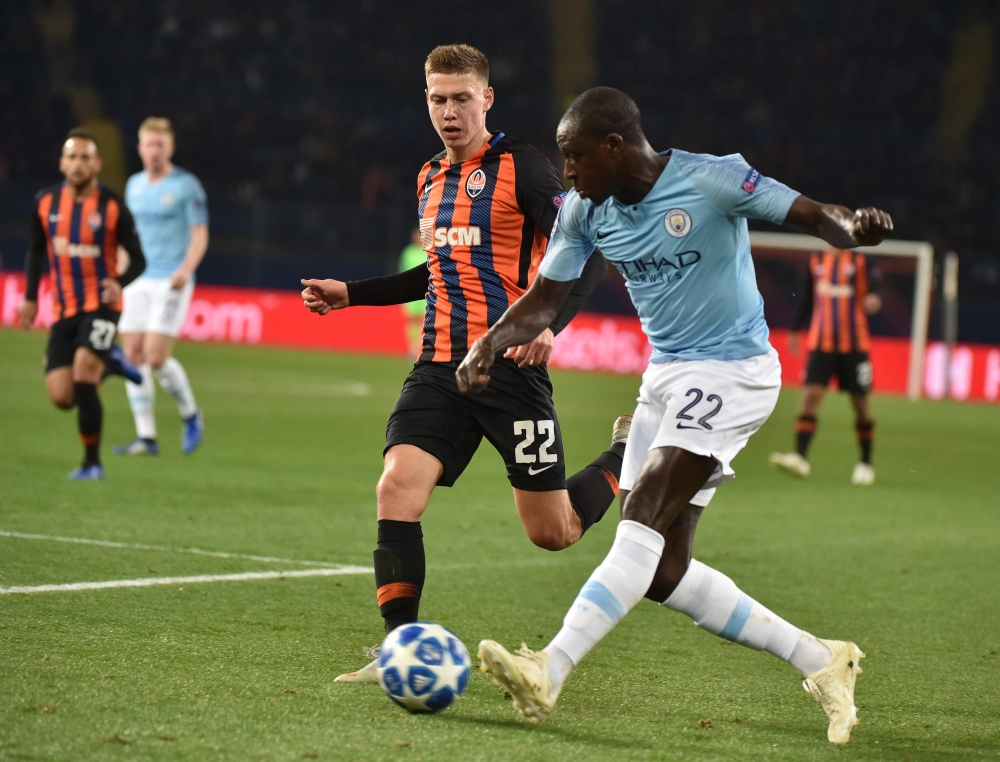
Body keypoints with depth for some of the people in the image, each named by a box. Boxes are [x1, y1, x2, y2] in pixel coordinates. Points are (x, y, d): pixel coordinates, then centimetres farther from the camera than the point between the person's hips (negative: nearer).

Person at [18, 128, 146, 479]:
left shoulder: (113, 208, -9)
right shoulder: (45, 202, 1)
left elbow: (138, 259, -4)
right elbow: (37, 251, 16)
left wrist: (119, 283, -24)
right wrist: (30, 298, 12)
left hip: (101, 305, -4)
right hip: (63, 310, 4)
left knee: (83, 376, -22)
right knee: (61, 397, -4)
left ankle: (92, 462, -6)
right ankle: (106, 363, 30)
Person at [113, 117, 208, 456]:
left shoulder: (187, 185, -4)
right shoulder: (134, 185, 14)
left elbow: (200, 236, -7)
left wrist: (186, 269, -23)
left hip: (172, 282, -6)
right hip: (138, 282, 6)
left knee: (156, 356, -15)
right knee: (133, 356, -2)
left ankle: (190, 415, 9)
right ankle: (146, 437, 2)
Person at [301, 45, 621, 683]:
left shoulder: (521, 167, -6)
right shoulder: (431, 179, 16)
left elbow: (586, 258, -11)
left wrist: (548, 323, -28)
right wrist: (350, 293, 23)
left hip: (511, 368, -6)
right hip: (441, 366, 6)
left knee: (552, 533, 2)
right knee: (397, 487, -17)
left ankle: (629, 454, 32)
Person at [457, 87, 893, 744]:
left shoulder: (712, 179, -15)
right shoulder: (586, 210, 3)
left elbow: (813, 215, -15)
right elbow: (545, 299, 8)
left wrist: (854, 229, -38)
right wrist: (490, 345, -10)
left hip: (733, 370, -8)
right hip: (665, 374, 8)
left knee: (645, 515, -24)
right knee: (662, 572, 3)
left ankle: (550, 671, -33)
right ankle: (821, 660, 12)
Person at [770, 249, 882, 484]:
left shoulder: (860, 262, -2)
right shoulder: (816, 262, 9)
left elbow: (875, 281, -19)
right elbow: (807, 298, 18)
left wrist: (874, 297, -41)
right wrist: (795, 330, 20)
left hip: (854, 345, -2)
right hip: (821, 343, 2)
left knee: (860, 402, 5)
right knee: (810, 394, -12)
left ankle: (865, 463, 19)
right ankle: (800, 458, -18)